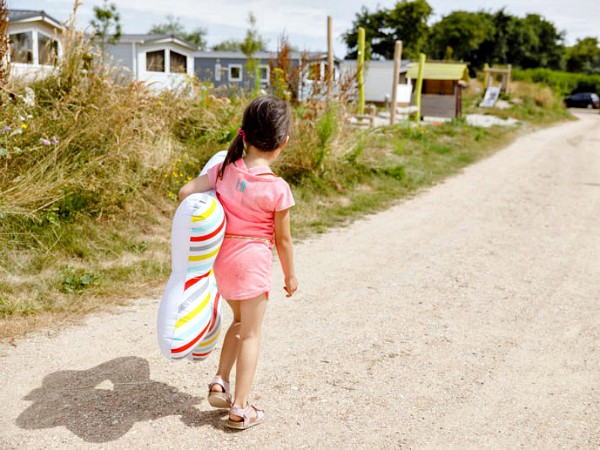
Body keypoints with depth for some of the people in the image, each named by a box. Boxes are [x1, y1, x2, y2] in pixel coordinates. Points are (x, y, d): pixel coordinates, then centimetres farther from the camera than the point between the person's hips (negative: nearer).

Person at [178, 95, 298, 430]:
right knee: (251, 334, 9)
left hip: (222, 259, 5)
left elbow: (185, 192, -4)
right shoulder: (277, 188, -17)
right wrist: (291, 276, 6)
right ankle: (241, 409, 15)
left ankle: (220, 383, 23)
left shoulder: (224, 169, -5)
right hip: (254, 263, -5)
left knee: (240, 322, 27)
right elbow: (283, 240, -8)